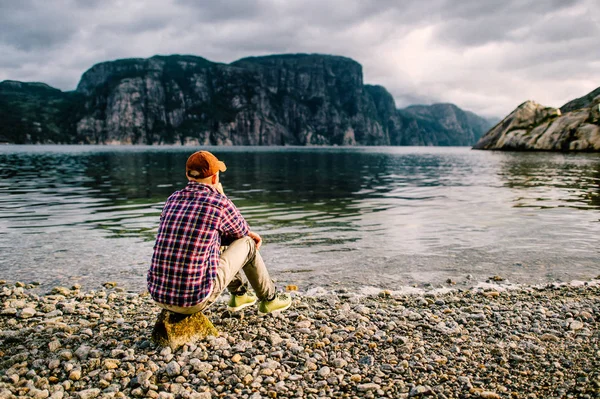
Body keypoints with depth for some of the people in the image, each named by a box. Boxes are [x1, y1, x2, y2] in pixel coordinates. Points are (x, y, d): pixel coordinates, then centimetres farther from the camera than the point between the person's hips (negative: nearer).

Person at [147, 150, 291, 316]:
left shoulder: (172, 200, 8)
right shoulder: (220, 203, -11)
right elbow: (240, 230, 11)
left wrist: (247, 234, 28)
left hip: (158, 295, 6)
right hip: (196, 300, -6)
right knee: (246, 243, 14)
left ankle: (239, 294, 50)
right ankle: (269, 299, 35)